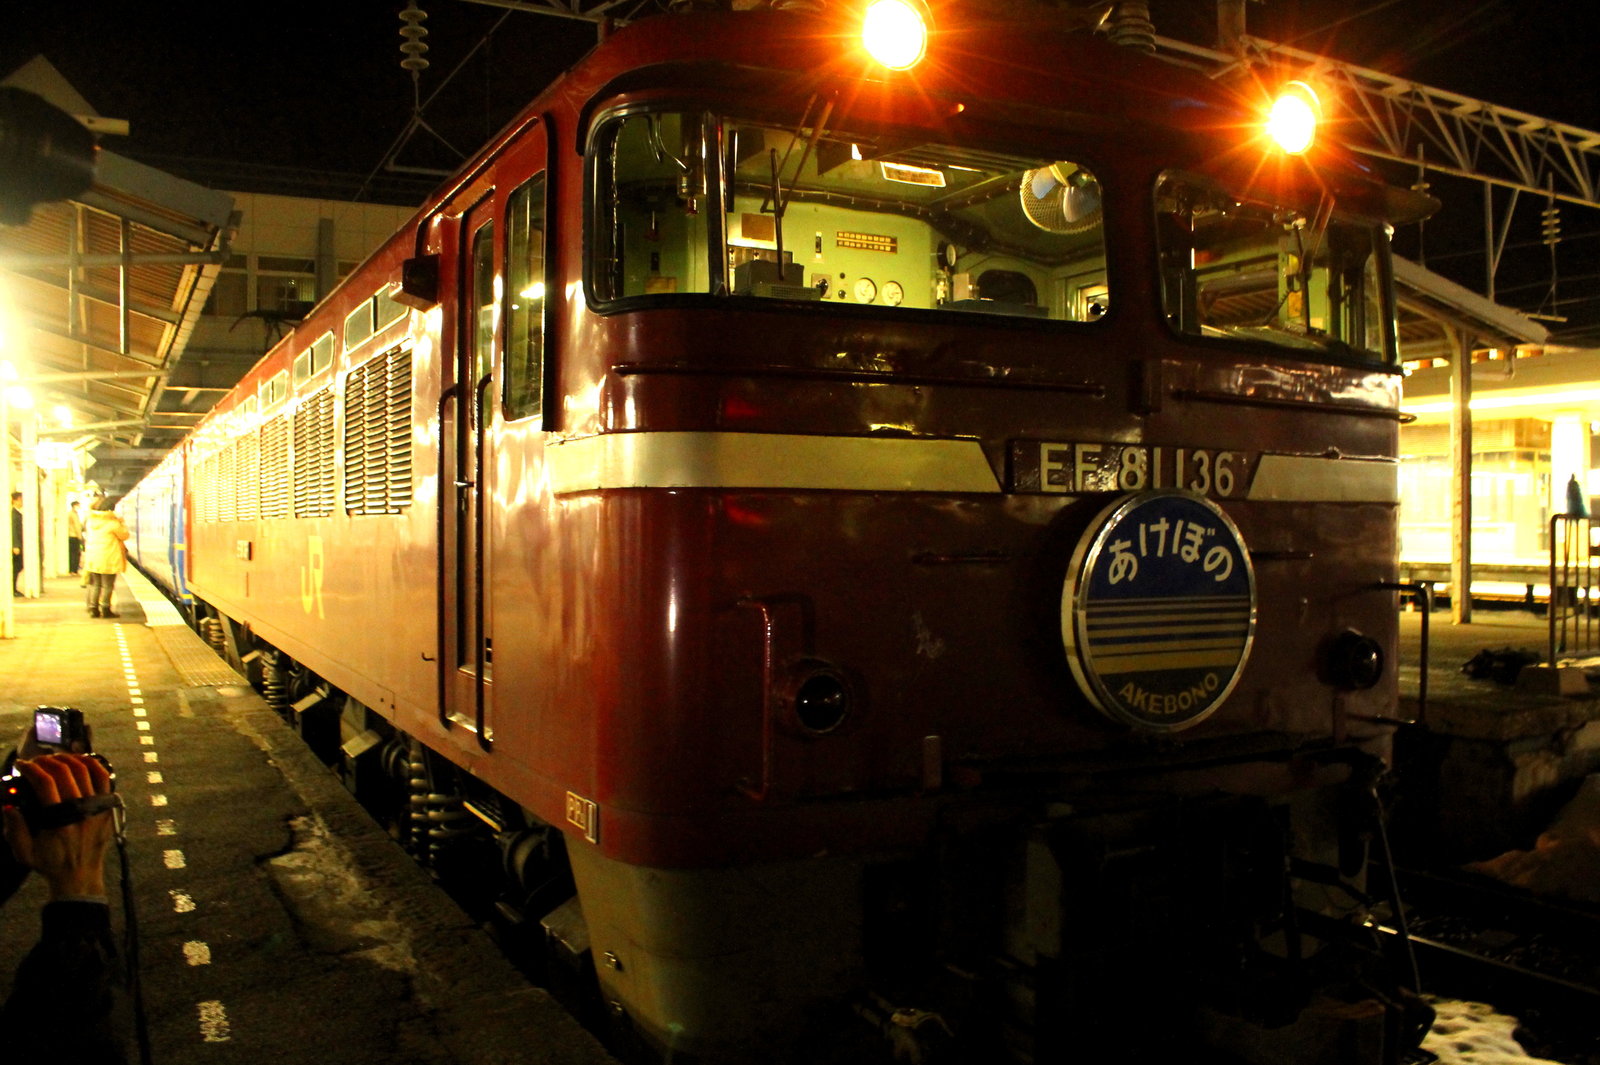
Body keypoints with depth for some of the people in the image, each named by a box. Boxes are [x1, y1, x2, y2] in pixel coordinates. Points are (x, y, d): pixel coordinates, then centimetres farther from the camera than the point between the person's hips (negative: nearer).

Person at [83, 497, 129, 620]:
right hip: (108, 559, -6)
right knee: (107, 585, 3)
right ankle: (105, 609, 5)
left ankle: (93, 609, 14)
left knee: (95, 584, 15)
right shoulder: (112, 523, -14)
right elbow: (124, 535, -2)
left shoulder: (91, 521, 4)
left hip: (92, 558, 6)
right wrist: (121, 523, 12)